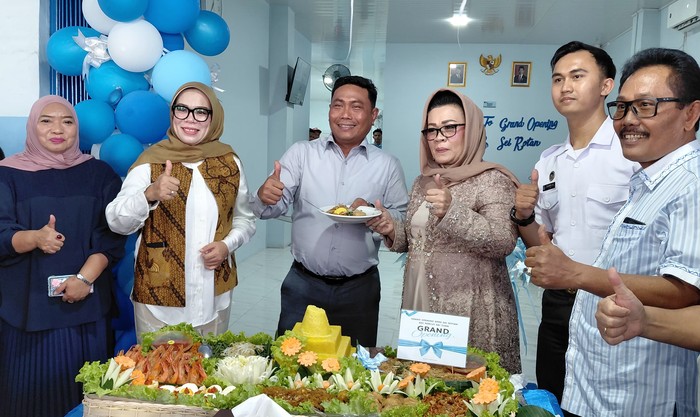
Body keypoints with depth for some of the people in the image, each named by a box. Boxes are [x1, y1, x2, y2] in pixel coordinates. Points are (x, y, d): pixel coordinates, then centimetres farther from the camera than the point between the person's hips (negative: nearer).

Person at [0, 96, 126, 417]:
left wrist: (85, 277, -14)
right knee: (34, 384, 5)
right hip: (29, 303, -1)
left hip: (87, 303, 1)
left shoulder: (99, 174, 4)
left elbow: (111, 235, -2)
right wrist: (34, 237, -27)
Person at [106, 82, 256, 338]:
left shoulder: (229, 162, 2)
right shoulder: (151, 161, -5)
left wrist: (227, 245, -8)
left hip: (215, 294, 3)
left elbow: (245, 219, 11)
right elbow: (117, 222, -14)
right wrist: (150, 194, -32)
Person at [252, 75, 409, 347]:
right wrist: (265, 197, -28)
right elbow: (273, 209, -6)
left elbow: (404, 220, 3)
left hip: (359, 288, 1)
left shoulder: (388, 166, 1)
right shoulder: (301, 153, -1)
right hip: (303, 284, 0)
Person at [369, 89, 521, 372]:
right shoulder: (423, 183, 12)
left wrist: (452, 211, -32)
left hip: (472, 311, -6)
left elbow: (505, 241, -21)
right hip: (421, 305, 6)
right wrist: (392, 230, -3)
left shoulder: (492, 180, -8)